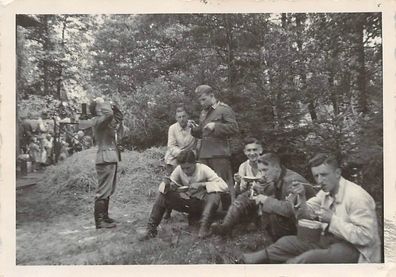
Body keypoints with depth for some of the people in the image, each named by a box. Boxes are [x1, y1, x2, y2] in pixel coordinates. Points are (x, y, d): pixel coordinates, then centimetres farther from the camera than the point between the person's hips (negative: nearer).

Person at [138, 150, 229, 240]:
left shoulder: (203, 169, -19)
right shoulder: (179, 170, -10)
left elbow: (224, 186, -26)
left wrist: (202, 184, -34)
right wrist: (168, 185, -26)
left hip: (202, 204, -3)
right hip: (186, 203, 3)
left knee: (214, 195, -34)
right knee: (162, 194, -17)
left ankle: (204, 227, -30)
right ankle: (151, 229, -12)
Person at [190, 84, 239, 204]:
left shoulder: (224, 109, -1)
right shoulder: (204, 112, 21)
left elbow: (234, 128, -10)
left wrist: (215, 126, -16)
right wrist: (194, 128, 6)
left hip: (219, 154, -7)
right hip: (204, 154, 7)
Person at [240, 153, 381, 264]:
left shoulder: (357, 197, -20)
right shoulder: (325, 192, 4)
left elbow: (366, 236, -24)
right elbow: (305, 214, 7)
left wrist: (332, 219, -25)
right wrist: (301, 197, -13)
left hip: (355, 248, -8)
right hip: (331, 240, 8)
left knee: (307, 259, -29)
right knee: (288, 242, -5)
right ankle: (261, 257, 8)